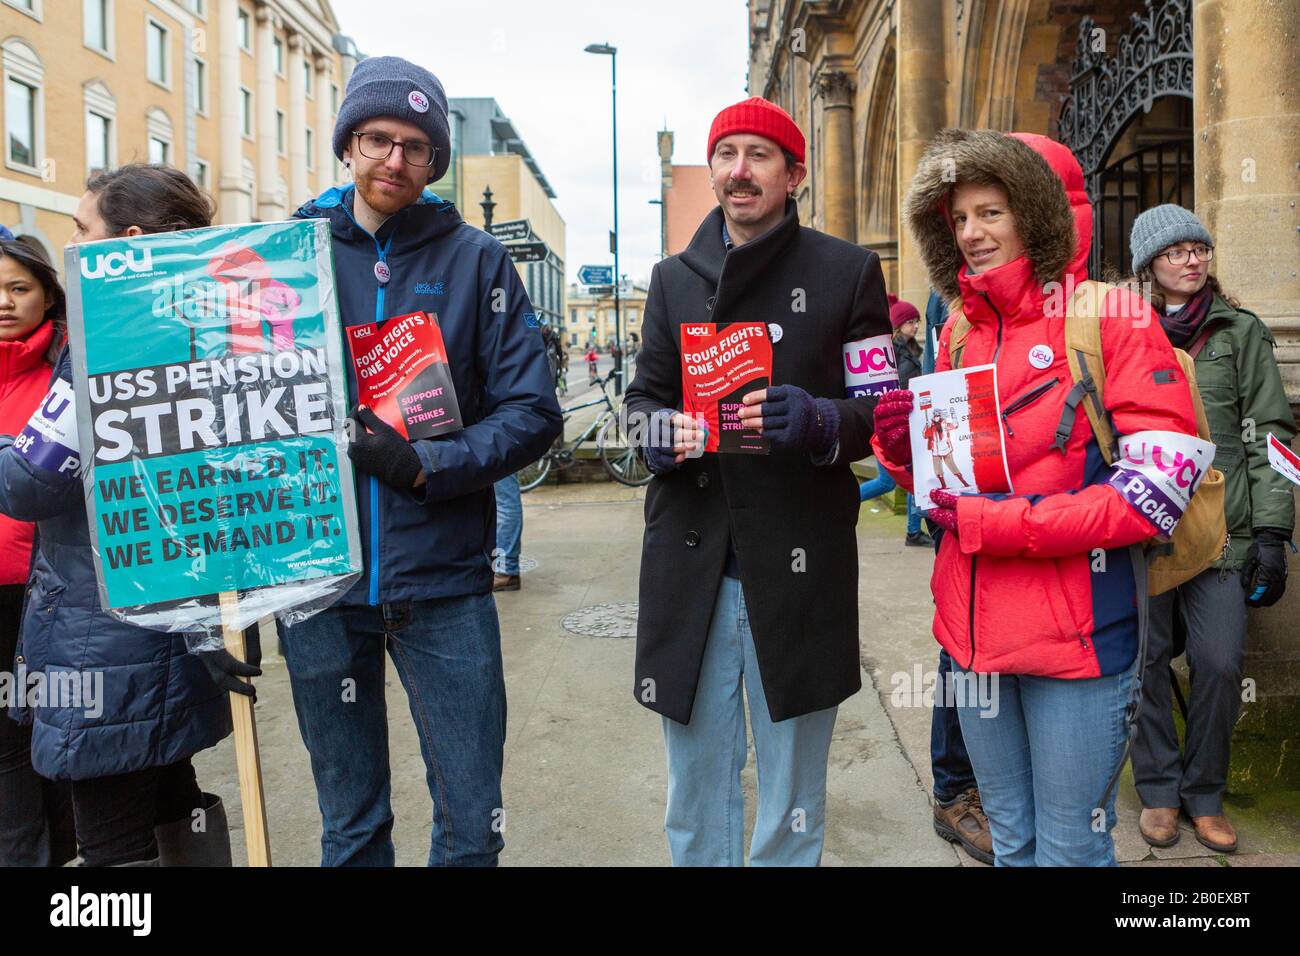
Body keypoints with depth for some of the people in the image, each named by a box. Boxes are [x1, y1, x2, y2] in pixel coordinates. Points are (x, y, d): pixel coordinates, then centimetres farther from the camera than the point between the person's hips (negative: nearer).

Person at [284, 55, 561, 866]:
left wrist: (427, 465, -17)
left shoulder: (476, 259, 1)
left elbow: (532, 412, -3)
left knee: (472, 825, 9)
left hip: (443, 580, -1)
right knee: (351, 827, 16)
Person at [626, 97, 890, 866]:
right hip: (689, 563, 3)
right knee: (696, 793, 16)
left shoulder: (848, 271, 3)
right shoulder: (674, 277, 12)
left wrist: (819, 422, -20)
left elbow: (884, 409, 2)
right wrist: (664, 432, -9)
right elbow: (644, 398, 14)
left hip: (798, 566, -2)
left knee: (792, 804, 11)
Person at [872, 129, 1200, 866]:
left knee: (1070, 848, 8)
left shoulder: (1111, 319, -8)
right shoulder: (960, 335, 9)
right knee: (1011, 843, 21)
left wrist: (998, 524, -18)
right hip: (976, 632, 6)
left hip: (1077, 636, -5)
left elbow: (1161, 483, -16)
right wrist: (905, 446, -6)